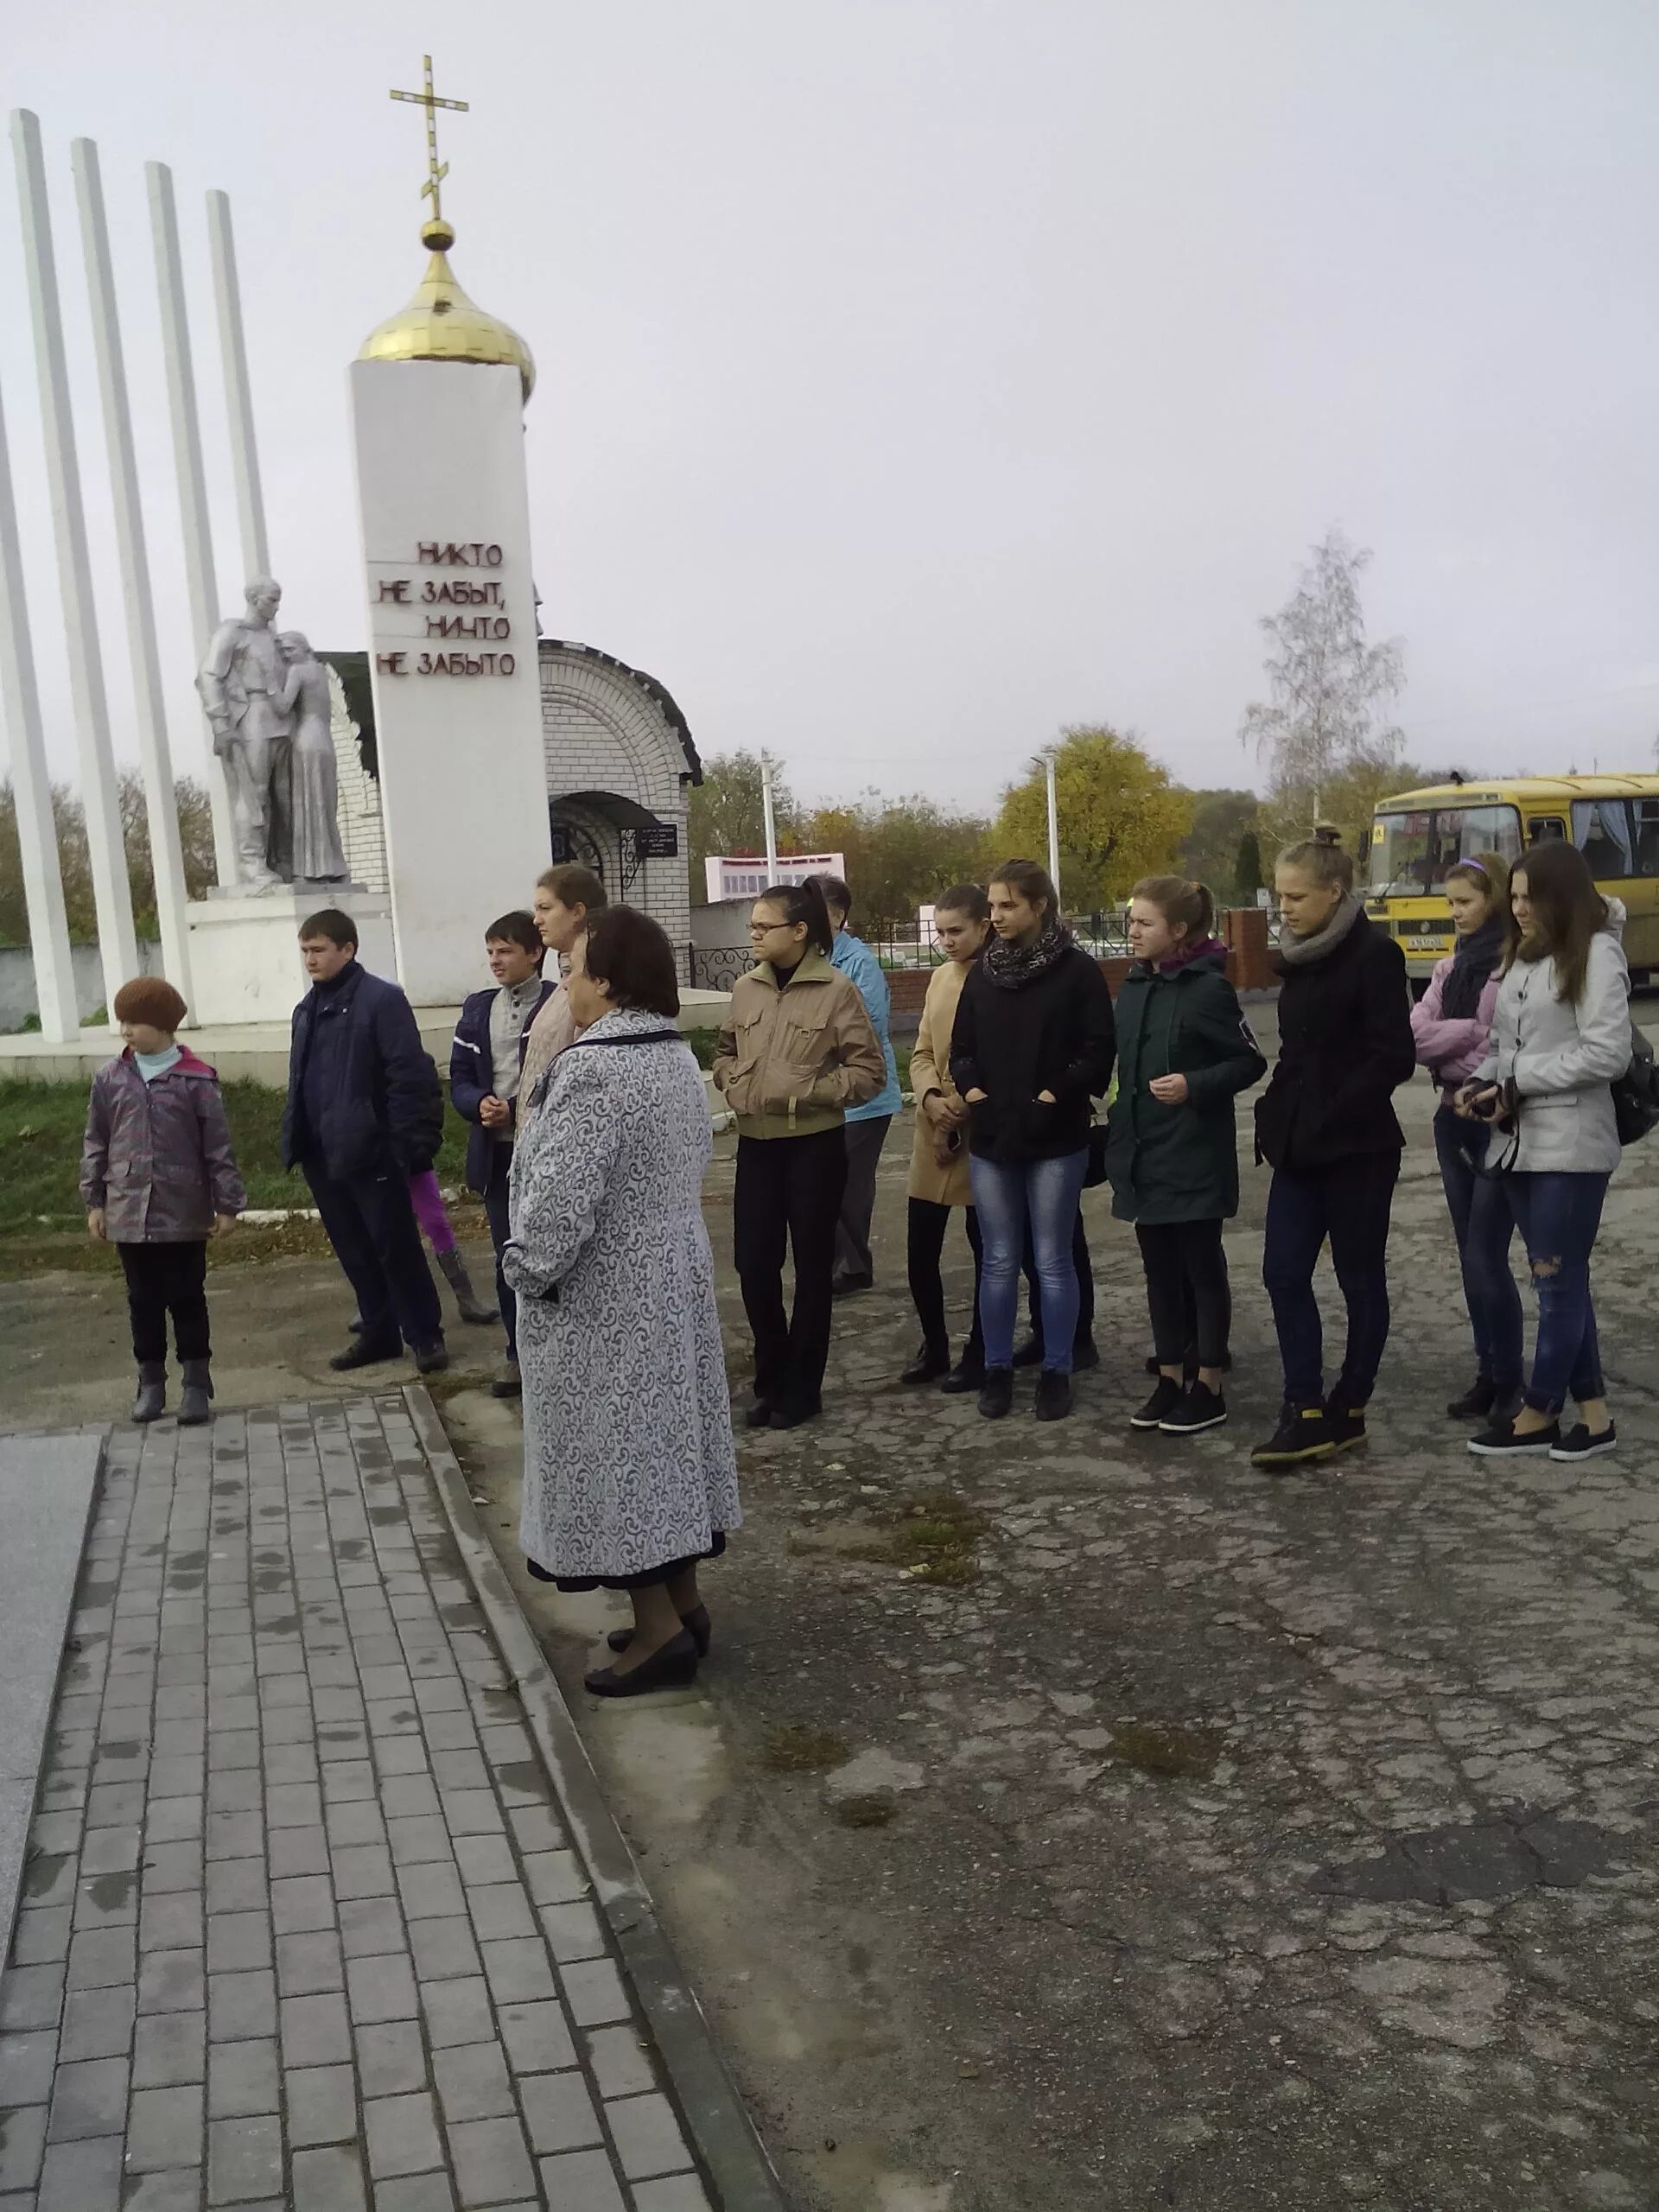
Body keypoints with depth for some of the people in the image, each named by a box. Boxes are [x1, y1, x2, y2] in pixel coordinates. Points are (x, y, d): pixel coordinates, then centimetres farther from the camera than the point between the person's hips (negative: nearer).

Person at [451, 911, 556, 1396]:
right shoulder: (478, 1009, 10)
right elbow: (459, 1078, 10)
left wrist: (515, 1111, -19)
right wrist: (480, 1104, -11)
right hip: (497, 1153, 6)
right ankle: (520, 1352, 26)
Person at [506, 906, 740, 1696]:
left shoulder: (593, 1067, -23)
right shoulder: (678, 1056, 6)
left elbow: (563, 1193, -26)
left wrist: (527, 1269, -12)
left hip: (601, 1297, -9)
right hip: (671, 1274, 9)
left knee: (615, 1447, 0)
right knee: (663, 1434, 16)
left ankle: (660, 1629, 7)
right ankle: (682, 1601, 26)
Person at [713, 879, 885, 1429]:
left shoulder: (836, 989, -10)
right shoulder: (745, 988, 4)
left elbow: (869, 1068, -8)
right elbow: (725, 1051, 19)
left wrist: (809, 1092, -16)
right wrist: (732, 1085, 0)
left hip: (814, 1146, -4)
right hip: (755, 1145, 4)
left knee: (812, 1266, 8)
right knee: (753, 1263, 6)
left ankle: (802, 1387, 22)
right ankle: (771, 1378, 26)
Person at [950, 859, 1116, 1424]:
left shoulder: (1077, 970, -5)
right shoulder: (983, 973, 8)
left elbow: (1098, 1051, -7)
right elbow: (961, 1047, 13)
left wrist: (1054, 1096, -14)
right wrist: (971, 1088, -4)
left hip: (1056, 1139, -4)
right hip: (991, 1138, 4)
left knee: (1053, 1261, 4)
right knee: (999, 1261, 10)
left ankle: (1056, 1372, 16)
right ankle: (997, 1369, 20)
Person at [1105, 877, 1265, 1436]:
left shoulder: (1208, 988, -12)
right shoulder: (1133, 987, 8)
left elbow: (1251, 1061, -9)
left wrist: (1193, 1086, -22)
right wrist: (1120, 1129, 11)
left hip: (1194, 1157, -7)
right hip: (1144, 1154, 7)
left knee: (1202, 1269, 4)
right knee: (1160, 1270, 13)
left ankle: (1207, 1389, 14)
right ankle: (1170, 1379, 24)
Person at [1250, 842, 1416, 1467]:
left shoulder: (1373, 954, -11)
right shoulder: (1300, 958, 11)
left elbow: (1393, 1057, -15)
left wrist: (1331, 1118, -17)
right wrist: (1277, 1119, 6)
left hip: (1356, 1149, -7)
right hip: (1299, 1148, 7)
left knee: (1360, 1279, 6)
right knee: (1284, 1273, 2)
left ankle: (1348, 1411, 18)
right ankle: (1305, 1413, 6)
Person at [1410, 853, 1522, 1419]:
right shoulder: (1451, 966, 13)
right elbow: (1417, 1032, 2)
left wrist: (1444, 1045, -8)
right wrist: (1468, 1033, -14)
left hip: (1501, 1122, -7)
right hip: (1455, 1119, 7)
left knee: (1486, 1258, -7)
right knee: (1472, 1257, 11)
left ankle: (1509, 1384, 6)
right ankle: (1488, 1374, 20)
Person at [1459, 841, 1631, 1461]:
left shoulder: (1596, 954, -8)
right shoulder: (1520, 957, 15)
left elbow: (1607, 1055, -16)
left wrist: (1518, 1082, -15)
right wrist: (1482, 1083, -1)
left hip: (1571, 1145, -8)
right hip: (1520, 1141, 8)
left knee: (1558, 1282, 1)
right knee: (1561, 1281, 11)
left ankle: (1537, 1416, 11)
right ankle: (1592, 1414, 19)